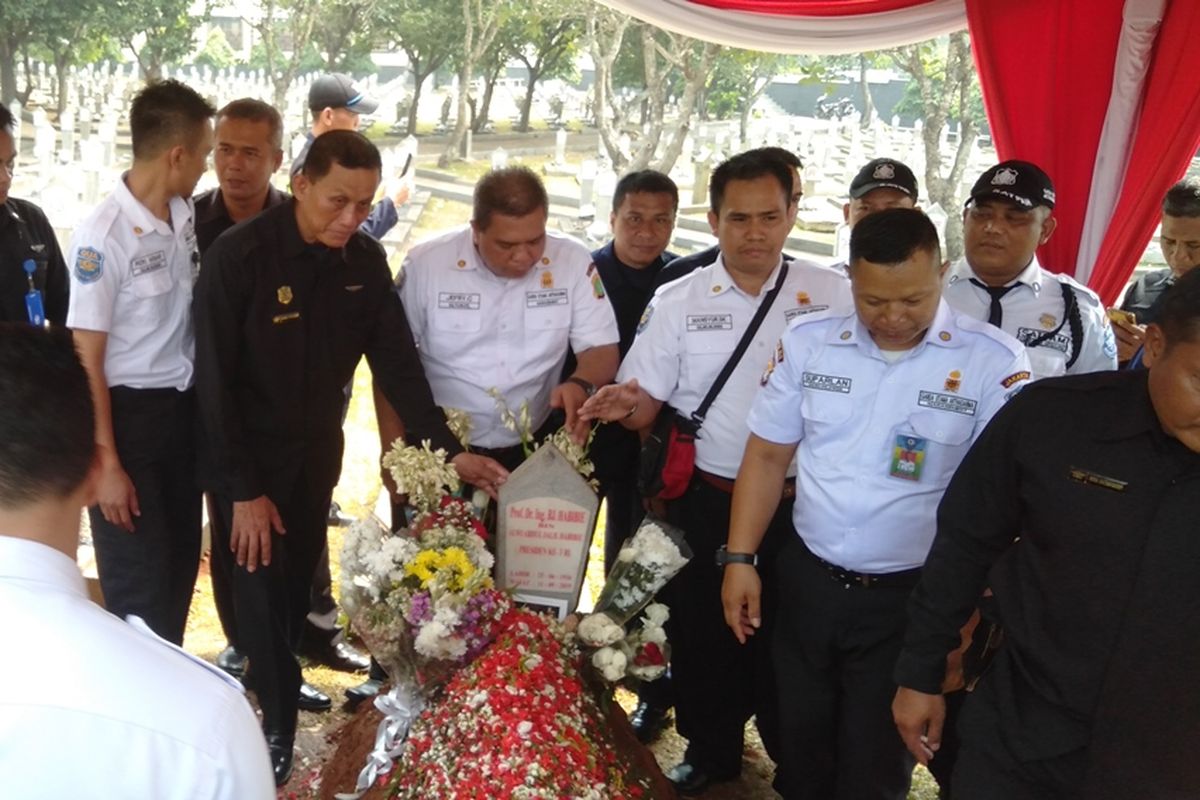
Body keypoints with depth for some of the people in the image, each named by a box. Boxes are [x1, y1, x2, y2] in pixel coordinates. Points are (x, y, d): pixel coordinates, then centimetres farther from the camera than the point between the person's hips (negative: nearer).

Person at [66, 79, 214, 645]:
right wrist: (106, 463, -15)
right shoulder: (104, 235, -18)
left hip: (184, 408, 7)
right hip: (128, 414, -7)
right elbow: (87, 359, -15)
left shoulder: (185, 215, 1)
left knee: (180, 564, 18)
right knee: (138, 584, 4)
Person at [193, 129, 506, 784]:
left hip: (317, 448, 4)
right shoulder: (239, 256, -20)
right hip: (247, 454, -4)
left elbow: (396, 360, -3)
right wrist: (243, 490, -17)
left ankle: (279, 677, 36)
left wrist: (450, 450, -10)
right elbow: (215, 381, -18)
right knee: (262, 583, 2)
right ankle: (278, 719, 19)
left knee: (300, 577, 15)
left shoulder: (366, 260, -6)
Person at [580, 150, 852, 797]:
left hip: (800, 501, -1)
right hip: (706, 501, 1)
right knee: (702, 630, 14)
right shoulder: (678, 301, -2)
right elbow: (644, 404, -1)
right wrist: (623, 405, -23)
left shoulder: (833, 294, -3)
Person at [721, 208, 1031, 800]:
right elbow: (767, 457, 4)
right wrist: (739, 558, 0)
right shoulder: (808, 342, -2)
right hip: (806, 582, 3)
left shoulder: (994, 362, -12)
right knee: (800, 747, 19)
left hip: (913, 597, -3)